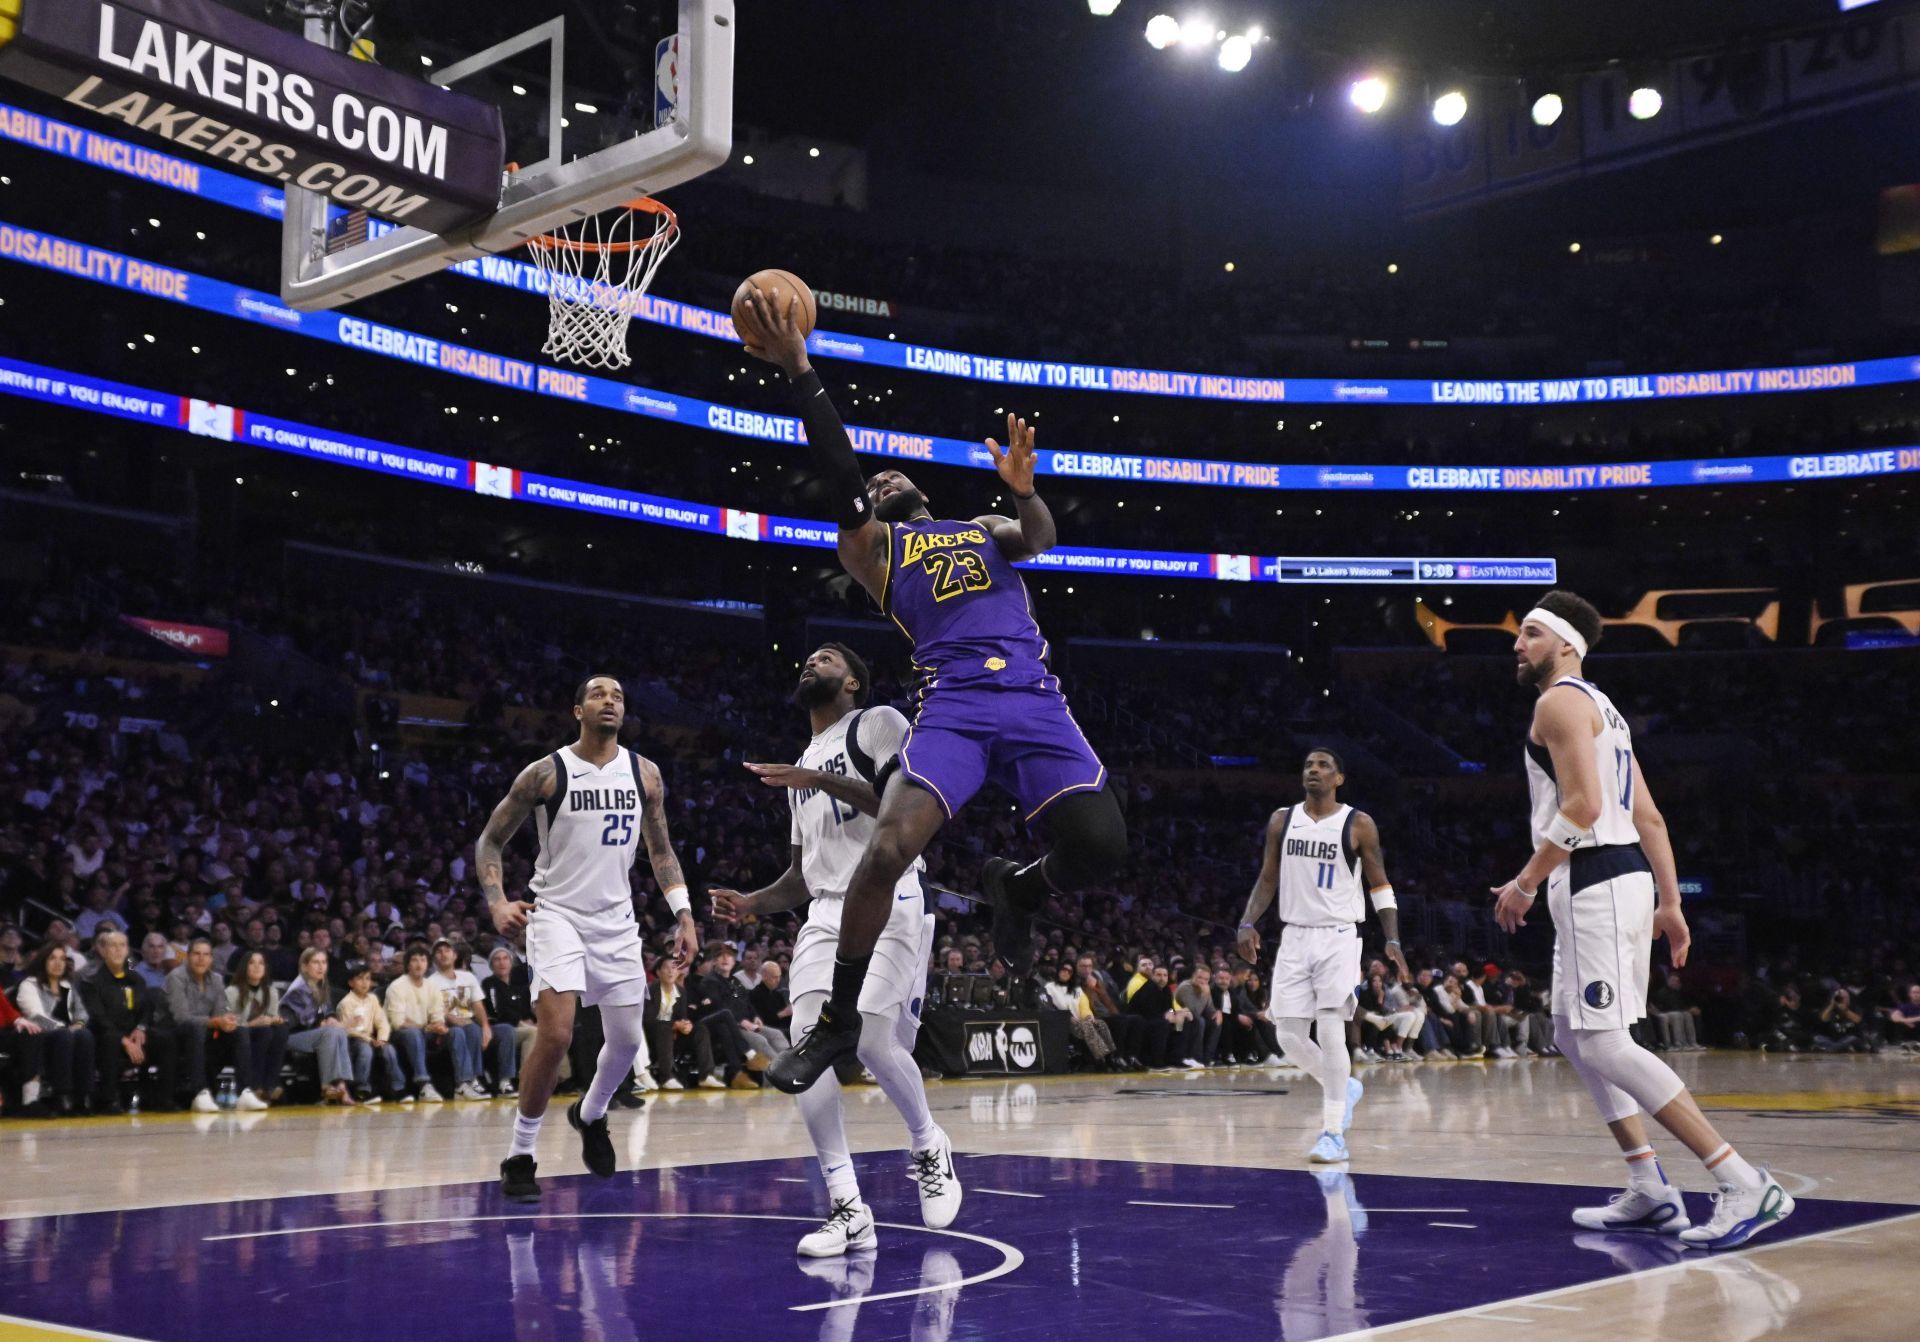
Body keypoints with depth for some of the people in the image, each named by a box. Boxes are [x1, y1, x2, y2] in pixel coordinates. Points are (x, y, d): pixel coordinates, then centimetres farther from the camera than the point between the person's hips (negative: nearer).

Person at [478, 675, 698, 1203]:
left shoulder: (644, 773, 3)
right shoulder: (546, 773, -8)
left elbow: (660, 850, 13)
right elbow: (490, 841, -2)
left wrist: (684, 912, 2)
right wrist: (497, 902, -18)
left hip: (617, 920, 4)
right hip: (557, 914, -4)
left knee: (627, 1040, 8)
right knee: (556, 1033, -20)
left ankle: (590, 1115, 40)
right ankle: (519, 1155, -4)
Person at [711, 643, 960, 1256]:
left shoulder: (878, 723, 1)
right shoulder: (803, 766, 25)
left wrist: (824, 783, -19)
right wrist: (753, 903, 8)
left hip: (888, 901, -7)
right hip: (825, 913, 7)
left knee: (872, 1043, -18)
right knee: (807, 1046, -12)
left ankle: (928, 1148, 13)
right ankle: (847, 1210, -8)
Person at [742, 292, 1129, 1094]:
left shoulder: (987, 529, 28)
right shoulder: (872, 546, 20)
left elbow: (1039, 539, 5)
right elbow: (840, 471, 4)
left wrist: (1023, 491, -18)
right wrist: (799, 372, -6)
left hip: (1036, 702, 2)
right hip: (953, 704, -2)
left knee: (1100, 847, -18)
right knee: (888, 849, -23)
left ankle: (1016, 890, 17)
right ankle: (838, 1021, -4)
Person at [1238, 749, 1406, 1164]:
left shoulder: (1358, 825, -3)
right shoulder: (1282, 821, 7)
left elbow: (1380, 885, 1)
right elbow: (1268, 879, 12)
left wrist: (1393, 940, -9)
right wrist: (1248, 923, -2)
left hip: (1338, 939, -4)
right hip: (1294, 938, 4)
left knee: (1330, 1032, -14)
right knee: (1289, 1037, 1)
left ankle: (1334, 1134, -6)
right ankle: (1345, 1087, 28)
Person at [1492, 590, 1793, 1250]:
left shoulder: (1560, 701, -8)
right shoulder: (1600, 708, 22)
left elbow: (1583, 805, -20)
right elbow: (1649, 816, 20)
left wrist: (1525, 882, -14)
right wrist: (1670, 904, 19)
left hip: (1593, 883, -11)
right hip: (1619, 879, 11)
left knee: (1604, 1044, -14)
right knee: (1574, 1036, 16)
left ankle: (1744, 1183, -18)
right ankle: (1649, 1192, 14)